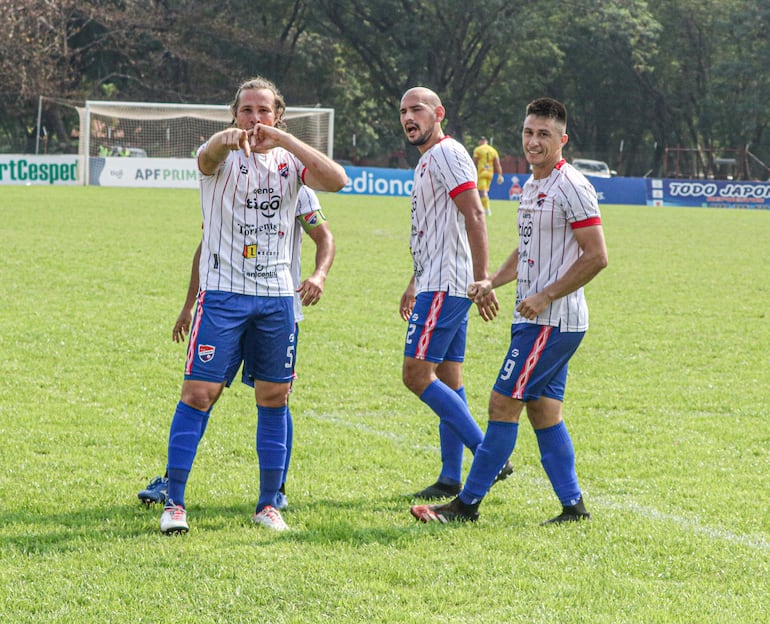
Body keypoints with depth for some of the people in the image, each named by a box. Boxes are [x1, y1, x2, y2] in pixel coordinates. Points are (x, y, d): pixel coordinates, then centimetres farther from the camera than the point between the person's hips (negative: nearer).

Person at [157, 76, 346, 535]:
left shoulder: (289, 161, 7)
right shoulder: (225, 156, -2)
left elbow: (337, 180, -12)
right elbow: (207, 157, -29)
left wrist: (284, 139, -20)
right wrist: (226, 139, -53)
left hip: (277, 297, 4)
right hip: (223, 291, -3)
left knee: (274, 398, 7)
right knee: (199, 394, -8)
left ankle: (269, 504, 17)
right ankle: (175, 502, -2)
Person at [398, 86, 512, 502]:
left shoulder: (447, 154, -12)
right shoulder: (427, 161, 20)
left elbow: (474, 216, -19)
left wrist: (481, 279, -24)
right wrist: (414, 284, 31)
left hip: (445, 287, -11)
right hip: (438, 285, 11)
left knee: (417, 374, -14)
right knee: (447, 379, 9)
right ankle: (451, 479, 10)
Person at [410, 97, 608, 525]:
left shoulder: (571, 188, -14)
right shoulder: (532, 186, 16)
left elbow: (596, 256, -18)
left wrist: (546, 296, -19)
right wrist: (492, 282, 10)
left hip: (552, 320, -10)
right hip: (535, 318, 10)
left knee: (504, 404, -8)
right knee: (543, 411, 9)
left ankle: (468, 503, -4)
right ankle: (573, 505, 12)